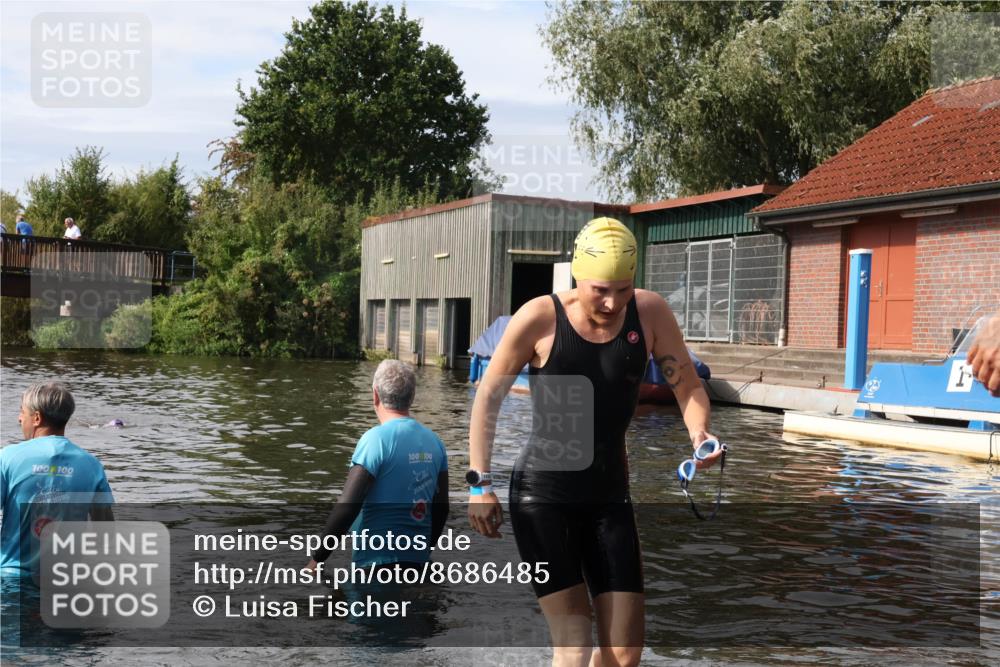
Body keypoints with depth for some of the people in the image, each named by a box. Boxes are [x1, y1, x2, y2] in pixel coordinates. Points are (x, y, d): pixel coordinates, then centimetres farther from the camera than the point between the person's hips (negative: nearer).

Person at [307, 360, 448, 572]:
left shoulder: (376, 439, -10)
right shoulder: (434, 441, 8)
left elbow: (347, 507, -14)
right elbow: (442, 508, 14)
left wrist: (316, 559, -6)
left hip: (376, 561, -6)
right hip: (418, 561, 6)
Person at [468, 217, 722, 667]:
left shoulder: (649, 313, -6)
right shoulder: (540, 318, -13)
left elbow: (688, 386, 2)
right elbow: (489, 397, -3)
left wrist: (698, 433, -20)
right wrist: (479, 484, -6)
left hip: (609, 497, 4)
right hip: (541, 495, -4)